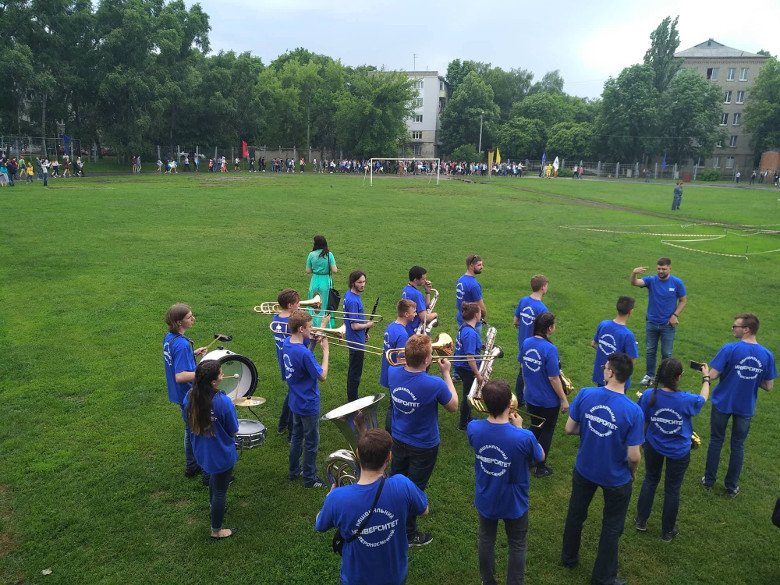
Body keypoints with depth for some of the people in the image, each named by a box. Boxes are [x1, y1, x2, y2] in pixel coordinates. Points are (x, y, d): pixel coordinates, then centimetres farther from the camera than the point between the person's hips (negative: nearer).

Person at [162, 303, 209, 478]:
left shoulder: (169, 337, 0)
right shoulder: (182, 344, -29)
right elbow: (180, 376, -33)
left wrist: (193, 353, 9)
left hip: (181, 394, 9)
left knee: (191, 430, 24)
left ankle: (192, 466, 38)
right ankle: (207, 472, 20)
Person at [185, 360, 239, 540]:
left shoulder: (190, 397, -15)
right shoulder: (223, 402, -33)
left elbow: (191, 423, 2)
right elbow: (233, 432, -18)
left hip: (202, 452, 6)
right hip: (222, 455, -6)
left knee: (214, 476, 35)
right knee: (220, 491, 15)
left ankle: (212, 504, 60)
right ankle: (216, 530, 33)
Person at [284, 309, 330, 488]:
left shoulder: (287, 343, -5)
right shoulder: (304, 353, -31)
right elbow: (322, 376, -23)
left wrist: (313, 344, -6)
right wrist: (326, 351, -17)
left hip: (296, 402, 8)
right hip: (309, 405, -8)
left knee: (297, 436, 25)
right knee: (311, 443, 9)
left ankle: (294, 471, 40)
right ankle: (310, 479, 24)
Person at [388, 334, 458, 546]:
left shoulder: (393, 373, -19)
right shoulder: (435, 385, -34)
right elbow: (453, 407, -13)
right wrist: (446, 373, -9)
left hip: (398, 441, 5)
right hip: (423, 447, -5)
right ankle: (409, 535, 34)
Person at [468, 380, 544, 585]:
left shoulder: (473, 428, -24)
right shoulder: (524, 437, -34)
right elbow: (540, 457, -10)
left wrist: (507, 424, -4)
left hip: (485, 500, 3)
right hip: (514, 503, -3)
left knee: (486, 541, 27)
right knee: (517, 547, 23)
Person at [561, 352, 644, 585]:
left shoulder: (585, 395, -20)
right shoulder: (633, 411, -27)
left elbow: (569, 429, -10)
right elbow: (633, 456, -21)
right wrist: (632, 472, 1)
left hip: (584, 470, 3)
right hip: (616, 478, -2)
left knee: (575, 513, 27)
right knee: (612, 527, 21)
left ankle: (569, 557, 49)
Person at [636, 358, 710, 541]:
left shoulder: (648, 395, -25)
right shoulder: (687, 400, -26)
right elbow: (703, 398, -2)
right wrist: (706, 378, 15)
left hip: (653, 445, 2)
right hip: (679, 451, -1)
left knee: (650, 480, 25)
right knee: (672, 489, 16)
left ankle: (641, 521, 36)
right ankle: (668, 531, 34)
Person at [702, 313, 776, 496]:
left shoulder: (729, 349, -21)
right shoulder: (767, 355, -8)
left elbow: (711, 376, -20)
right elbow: (769, 386, -2)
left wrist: (715, 372, 2)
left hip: (723, 403, -2)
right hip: (746, 407, 3)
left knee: (716, 441, 15)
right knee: (738, 445, 16)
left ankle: (709, 480, 26)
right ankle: (732, 486, 25)